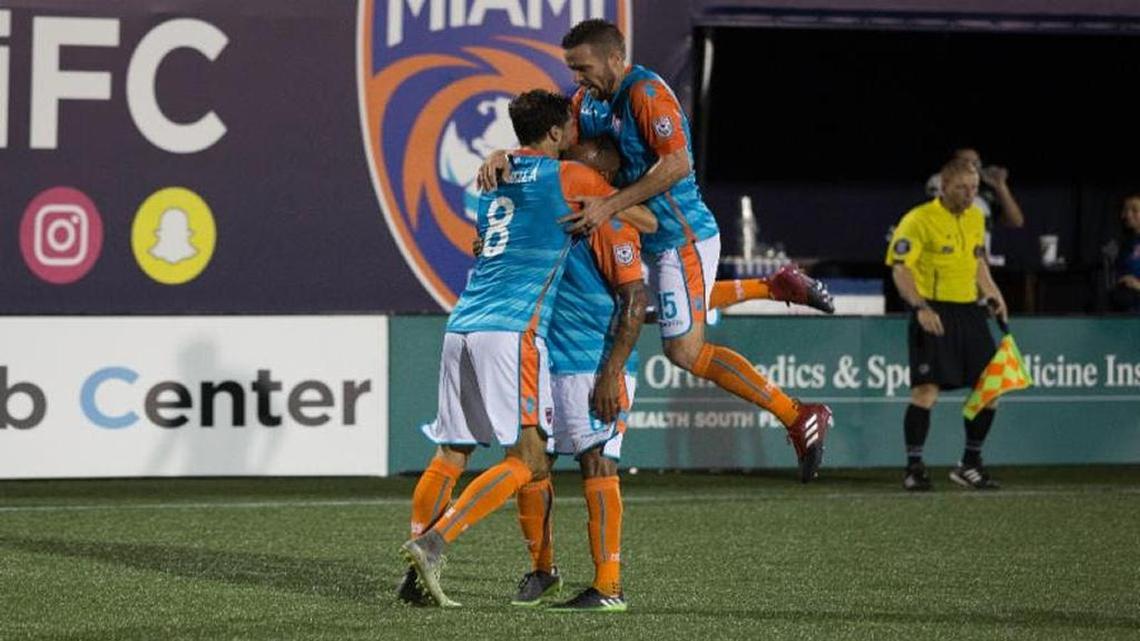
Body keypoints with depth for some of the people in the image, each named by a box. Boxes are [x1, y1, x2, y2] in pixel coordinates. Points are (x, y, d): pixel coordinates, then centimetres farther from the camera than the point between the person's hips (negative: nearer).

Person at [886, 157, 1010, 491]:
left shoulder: (976, 217, 13)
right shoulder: (919, 220, -10)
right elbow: (900, 269, -14)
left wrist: (992, 294, 14)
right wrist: (920, 307, -25)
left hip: (970, 311, 7)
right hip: (934, 313, -7)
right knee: (926, 391, -14)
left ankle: (970, 464, 18)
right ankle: (914, 468, -4)